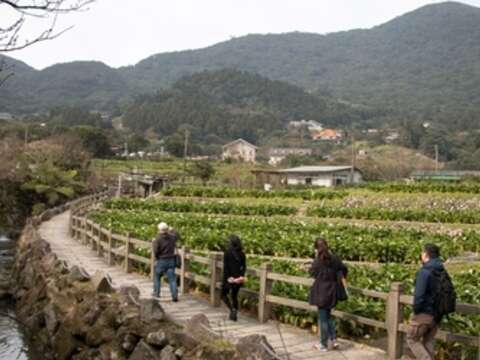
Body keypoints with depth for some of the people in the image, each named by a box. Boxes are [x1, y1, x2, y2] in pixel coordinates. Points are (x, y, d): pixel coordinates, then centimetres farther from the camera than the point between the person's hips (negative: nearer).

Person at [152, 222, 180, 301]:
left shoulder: (158, 239, -15)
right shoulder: (172, 237, 0)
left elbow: (156, 251, -19)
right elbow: (177, 236, 23)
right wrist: (172, 230, 37)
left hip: (161, 261, -3)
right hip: (171, 260, 3)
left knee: (157, 276, 20)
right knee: (172, 278, 1)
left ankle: (156, 292, 26)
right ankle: (175, 295, -8)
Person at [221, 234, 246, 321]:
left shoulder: (227, 252, -12)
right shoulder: (242, 254, 2)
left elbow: (225, 266, -13)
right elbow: (244, 266, 1)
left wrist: (228, 277, -9)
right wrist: (242, 276, -3)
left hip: (229, 278, -4)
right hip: (238, 279, 4)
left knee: (223, 294, 12)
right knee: (234, 296, 17)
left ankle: (232, 309, -9)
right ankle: (234, 314, 16)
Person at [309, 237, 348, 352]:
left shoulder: (317, 262, -17)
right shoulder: (334, 259, -2)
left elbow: (312, 273, 0)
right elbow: (343, 269, 11)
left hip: (321, 293, -5)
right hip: (332, 292, 5)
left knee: (323, 318, 5)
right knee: (328, 315, 22)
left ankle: (324, 345, 13)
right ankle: (334, 340, 16)